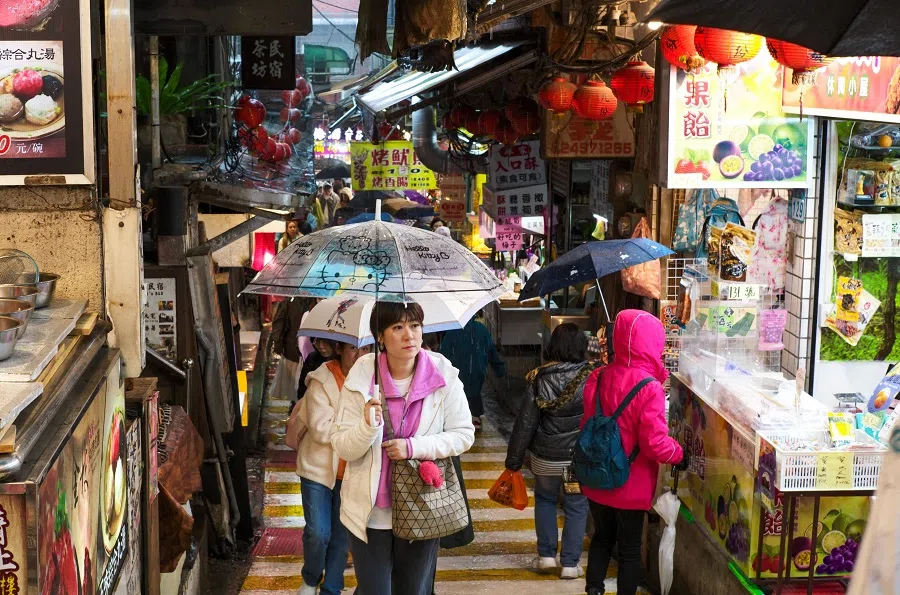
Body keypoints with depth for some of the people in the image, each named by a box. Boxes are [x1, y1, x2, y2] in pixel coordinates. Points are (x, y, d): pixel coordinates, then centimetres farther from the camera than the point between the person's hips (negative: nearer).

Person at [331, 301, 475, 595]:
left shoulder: (443, 375, -9)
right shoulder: (361, 378, -11)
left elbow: (464, 434, -5)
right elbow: (342, 448, -10)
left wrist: (414, 447, -17)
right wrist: (368, 426, -31)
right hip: (370, 512, -1)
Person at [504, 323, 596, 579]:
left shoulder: (539, 378, -11)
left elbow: (525, 422, -7)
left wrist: (514, 460, 2)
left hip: (546, 457, 1)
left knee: (545, 500, 24)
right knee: (576, 507, 14)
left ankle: (546, 555, 24)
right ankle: (570, 564, 19)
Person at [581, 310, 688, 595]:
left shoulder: (597, 378, -5)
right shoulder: (649, 388, -23)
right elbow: (655, 444, -24)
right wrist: (680, 454, -5)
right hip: (631, 486, -5)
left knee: (601, 538, 23)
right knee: (629, 548, 13)